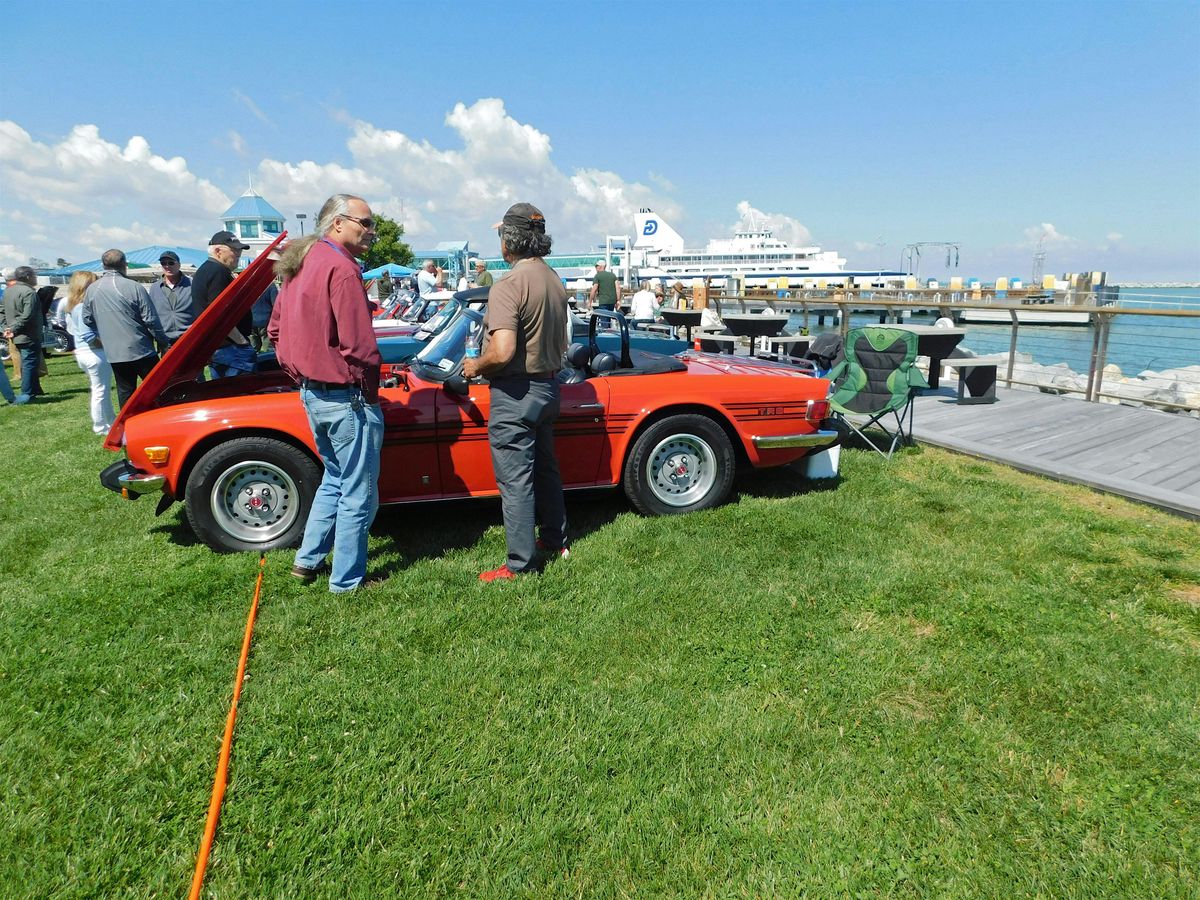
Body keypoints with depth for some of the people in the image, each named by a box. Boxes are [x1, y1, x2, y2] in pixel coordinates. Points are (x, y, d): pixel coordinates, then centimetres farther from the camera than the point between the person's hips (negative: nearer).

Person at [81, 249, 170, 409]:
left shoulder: (92, 289, 4)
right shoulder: (134, 287, -11)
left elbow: (87, 319, 12)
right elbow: (151, 320, -10)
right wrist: (163, 343, 0)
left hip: (114, 354, 5)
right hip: (141, 351, -5)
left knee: (125, 393, 11)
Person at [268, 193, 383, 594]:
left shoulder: (299, 264, 10)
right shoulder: (342, 268, -18)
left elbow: (276, 330, 17)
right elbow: (359, 346, -22)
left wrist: (301, 376, 18)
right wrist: (369, 392, -9)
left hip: (311, 393, 9)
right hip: (346, 398, -9)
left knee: (334, 479, 25)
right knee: (358, 494, 4)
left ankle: (308, 560, 31)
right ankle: (347, 581, 15)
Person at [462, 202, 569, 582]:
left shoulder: (508, 287, -20)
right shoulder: (555, 282, 8)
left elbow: (502, 352, -29)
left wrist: (475, 366, -11)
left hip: (515, 393, -9)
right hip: (548, 386, 9)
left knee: (515, 480, 0)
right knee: (545, 467, 21)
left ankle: (521, 564, 9)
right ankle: (554, 540, 35)